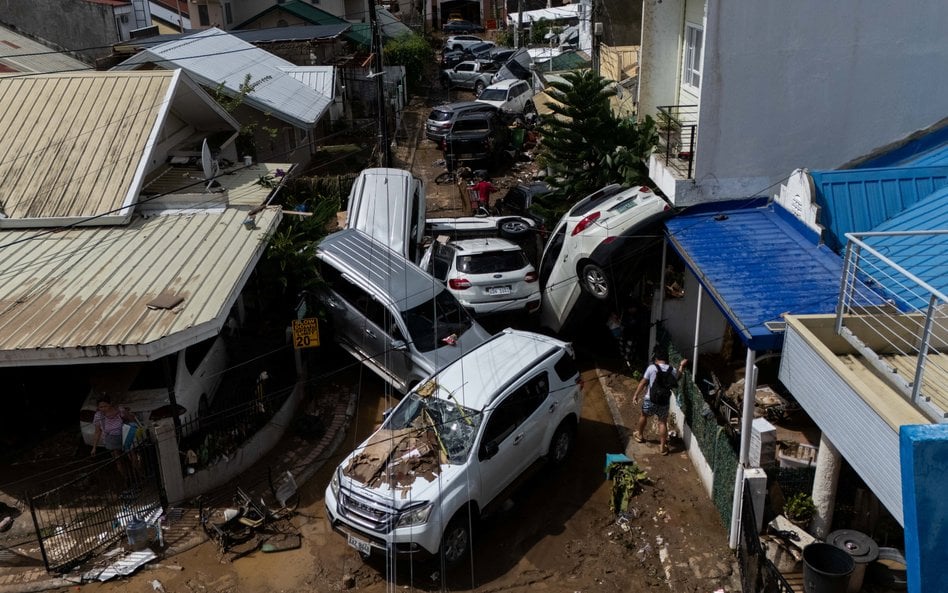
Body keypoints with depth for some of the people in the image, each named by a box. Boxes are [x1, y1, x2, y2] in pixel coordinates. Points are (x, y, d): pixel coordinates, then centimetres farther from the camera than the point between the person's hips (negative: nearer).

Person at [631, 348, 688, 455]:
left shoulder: (652, 368, -14)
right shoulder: (672, 370, -5)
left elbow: (643, 382, -10)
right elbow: (677, 377, 18)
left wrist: (636, 395, -2)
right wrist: (681, 365, 28)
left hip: (650, 400, -1)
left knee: (643, 416, 24)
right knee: (663, 423, 11)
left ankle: (639, 435, 42)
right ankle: (662, 446, 11)